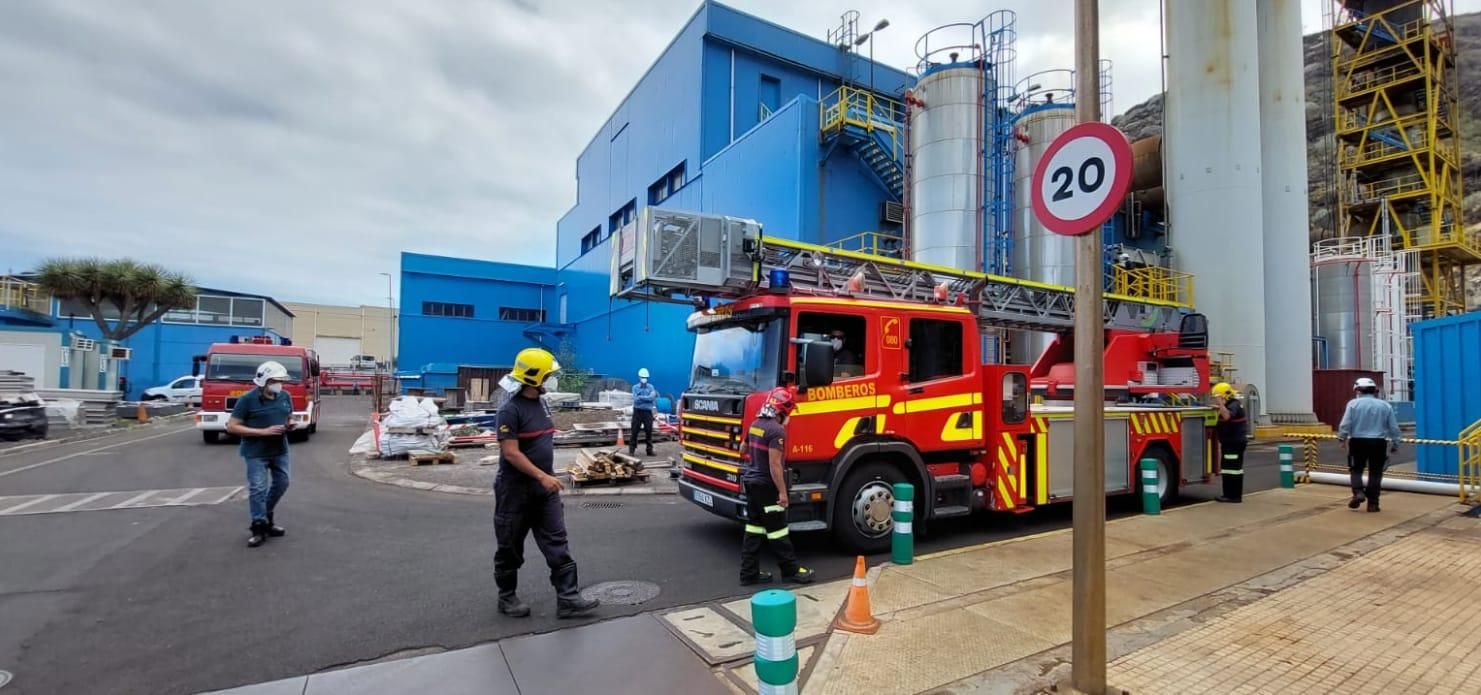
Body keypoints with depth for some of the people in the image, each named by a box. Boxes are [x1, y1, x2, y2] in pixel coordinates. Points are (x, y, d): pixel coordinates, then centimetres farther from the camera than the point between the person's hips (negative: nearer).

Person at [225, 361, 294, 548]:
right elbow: (232, 427, -13)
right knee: (258, 489, -3)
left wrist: (289, 425, -6)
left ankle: (266, 516, 33)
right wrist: (264, 432, -22)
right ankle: (259, 527, 7)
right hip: (256, 453, -5)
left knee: (281, 484, 13)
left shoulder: (285, 397, 4)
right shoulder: (247, 399, -13)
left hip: (280, 450, 6)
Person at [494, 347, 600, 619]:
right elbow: (511, 453, -22)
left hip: (544, 489, 8)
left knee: (557, 544, 3)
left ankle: (567, 599, 6)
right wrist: (543, 476, -24)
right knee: (510, 547, 10)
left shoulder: (542, 404, 8)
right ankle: (507, 597, 28)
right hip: (516, 490, -7)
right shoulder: (510, 410, -18)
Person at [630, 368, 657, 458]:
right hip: (637, 412, -1)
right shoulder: (635, 387, 2)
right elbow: (636, 399, -13)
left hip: (648, 412, 1)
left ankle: (650, 450, 12)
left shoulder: (651, 387, 5)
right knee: (634, 432, 0)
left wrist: (641, 397, -13)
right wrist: (647, 397, -15)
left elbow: (652, 398, -10)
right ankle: (631, 450, 5)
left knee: (649, 432, 4)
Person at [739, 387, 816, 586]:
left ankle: (749, 573, 15)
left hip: (751, 481, 9)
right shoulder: (776, 430, -20)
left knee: (754, 528, 11)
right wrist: (782, 491, -19)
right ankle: (791, 569, 16)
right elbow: (775, 464, -24)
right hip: (767, 486, -9)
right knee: (777, 530, 3)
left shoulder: (755, 425, 7)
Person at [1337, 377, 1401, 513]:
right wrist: (1395, 444, 16)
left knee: (1356, 469, 13)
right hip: (1378, 443, 2)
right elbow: (1394, 428, 6)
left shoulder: (1353, 403, -4)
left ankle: (1358, 492, -7)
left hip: (1358, 442, -2)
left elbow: (1345, 424, -8)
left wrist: (1342, 438, 4)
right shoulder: (1385, 405, 3)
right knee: (1375, 472, 8)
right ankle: (1372, 503, 9)